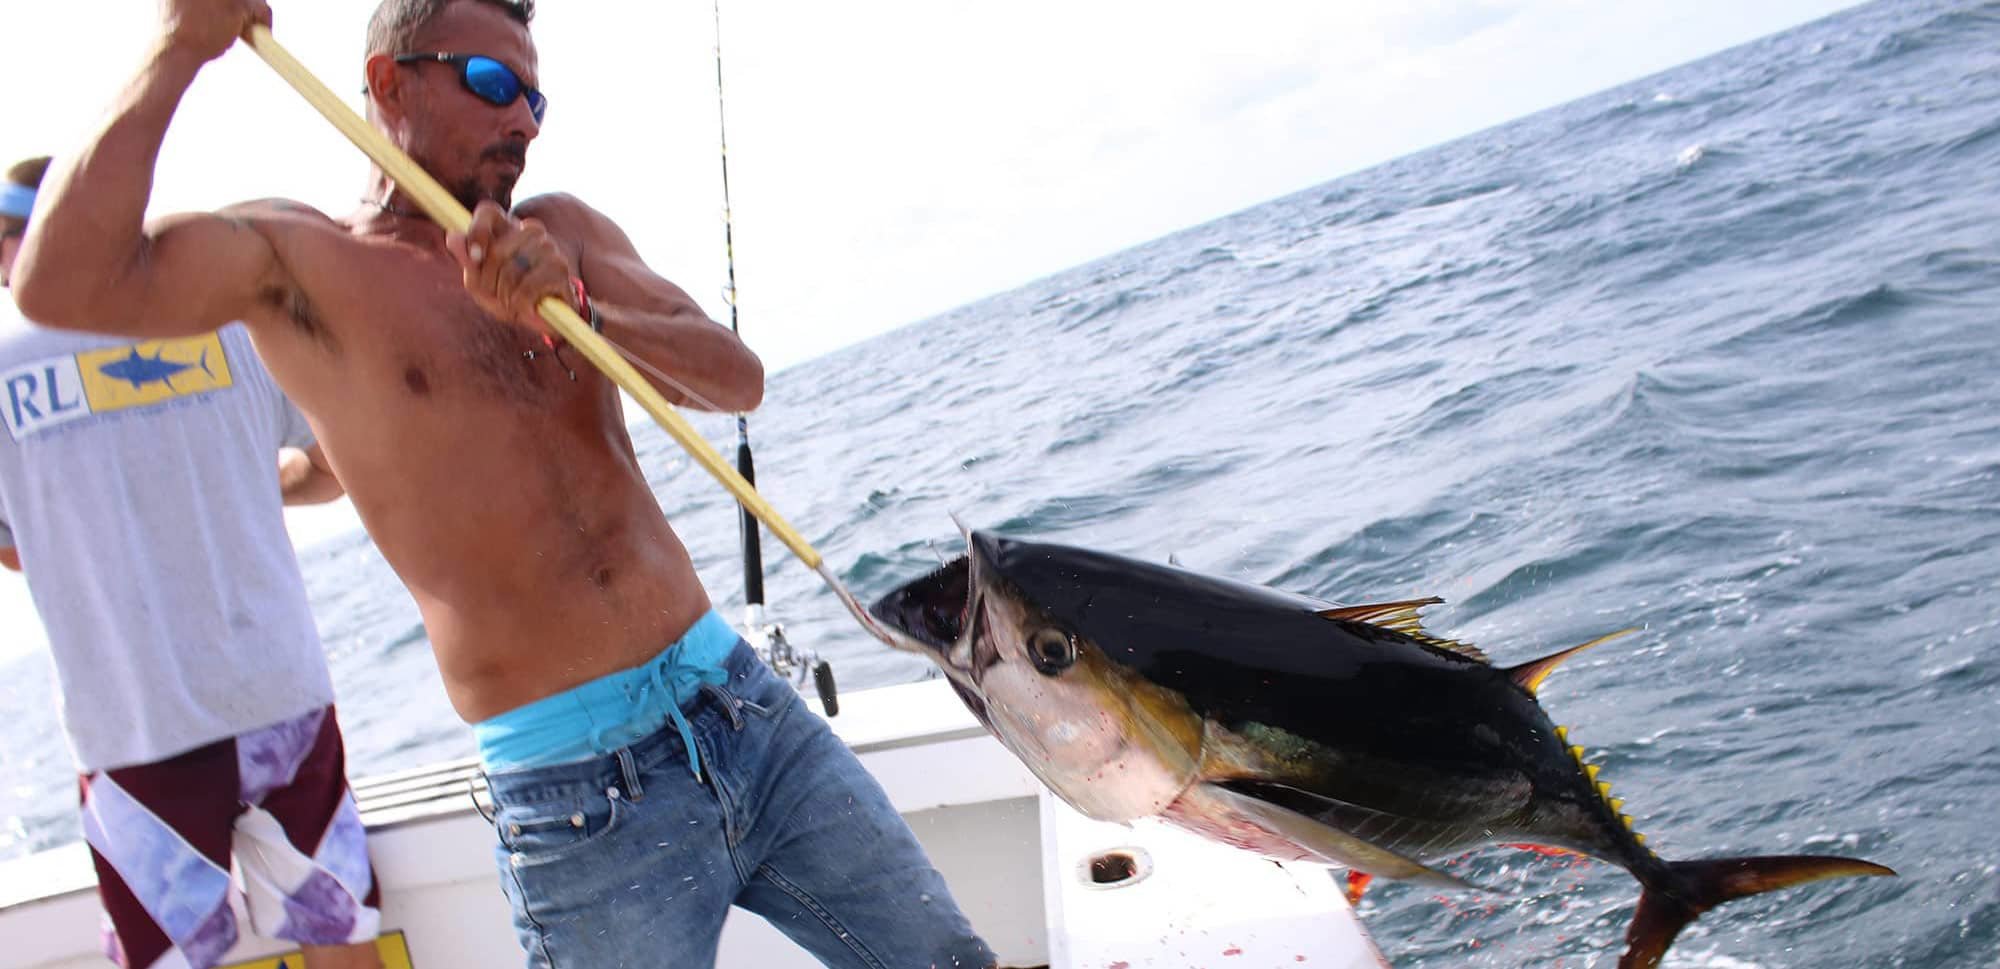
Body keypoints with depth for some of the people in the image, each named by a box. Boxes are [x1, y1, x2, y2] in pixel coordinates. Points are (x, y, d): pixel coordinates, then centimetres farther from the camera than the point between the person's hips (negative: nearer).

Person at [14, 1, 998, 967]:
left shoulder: (561, 231, 13)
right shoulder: (299, 262, -2)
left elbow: (737, 380, 1)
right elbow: (61, 286, -20)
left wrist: (578, 305, -16)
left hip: (748, 707, 5)